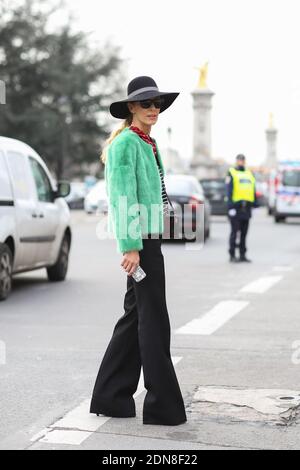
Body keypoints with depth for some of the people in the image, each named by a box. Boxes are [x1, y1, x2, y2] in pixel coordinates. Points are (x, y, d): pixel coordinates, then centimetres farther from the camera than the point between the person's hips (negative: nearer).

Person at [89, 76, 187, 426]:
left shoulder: (149, 144, 17)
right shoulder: (126, 143, -11)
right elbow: (124, 196, -17)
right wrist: (131, 246, -21)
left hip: (150, 237, 10)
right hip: (138, 239, -10)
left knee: (135, 316, 11)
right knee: (153, 319, -6)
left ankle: (110, 397, 19)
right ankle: (163, 405, 0)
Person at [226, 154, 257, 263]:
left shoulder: (249, 174, 18)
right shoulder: (231, 173, 0)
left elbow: (253, 191, 19)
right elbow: (229, 191, -8)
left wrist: (255, 204, 11)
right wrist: (231, 206, -16)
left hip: (246, 208, 6)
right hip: (236, 207, -5)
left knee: (244, 233, 8)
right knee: (234, 232, -3)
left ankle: (243, 255, 13)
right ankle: (232, 256, 1)